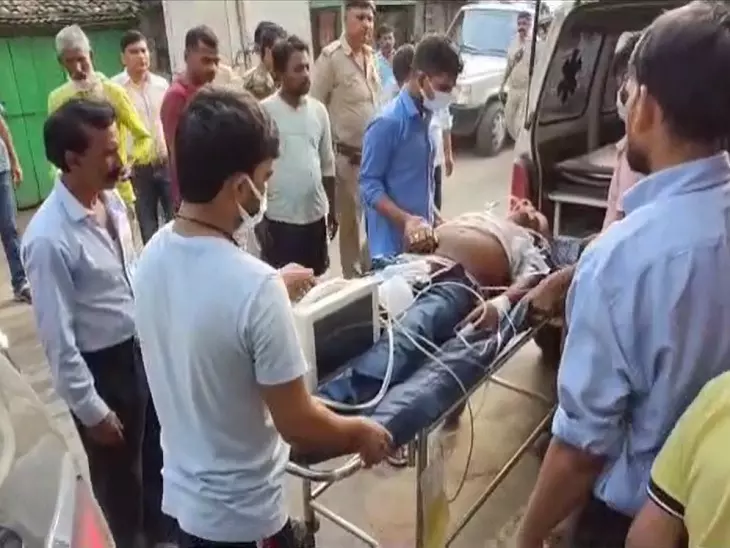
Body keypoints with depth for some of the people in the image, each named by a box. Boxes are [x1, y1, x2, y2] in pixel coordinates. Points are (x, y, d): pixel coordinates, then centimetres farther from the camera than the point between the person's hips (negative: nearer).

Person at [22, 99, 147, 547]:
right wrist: (91, 409, -13)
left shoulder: (111, 199, -5)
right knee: (118, 470, 18)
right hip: (101, 366, -7)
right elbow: (58, 339, -20)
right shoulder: (49, 239, -27)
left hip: (142, 345, 7)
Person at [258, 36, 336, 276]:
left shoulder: (318, 110, 3)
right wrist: (258, 217, -9)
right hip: (279, 218, -4)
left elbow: (327, 164, 10)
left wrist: (332, 211, 11)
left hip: (315, 215, 4)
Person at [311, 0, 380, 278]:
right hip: (348, 156, -6)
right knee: (350, 220, 5)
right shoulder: (331, 57, -11)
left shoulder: (370, 56, 9)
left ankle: (368, 266, 33)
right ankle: (353, 277, 21)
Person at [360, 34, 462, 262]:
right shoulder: (387, 122, -16)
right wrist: (405, 220, -28)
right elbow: (369, 184, -17)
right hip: (393, 244, -7)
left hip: (423, 236, 8)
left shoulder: (427, 117, 7)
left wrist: (434, 218, 17)